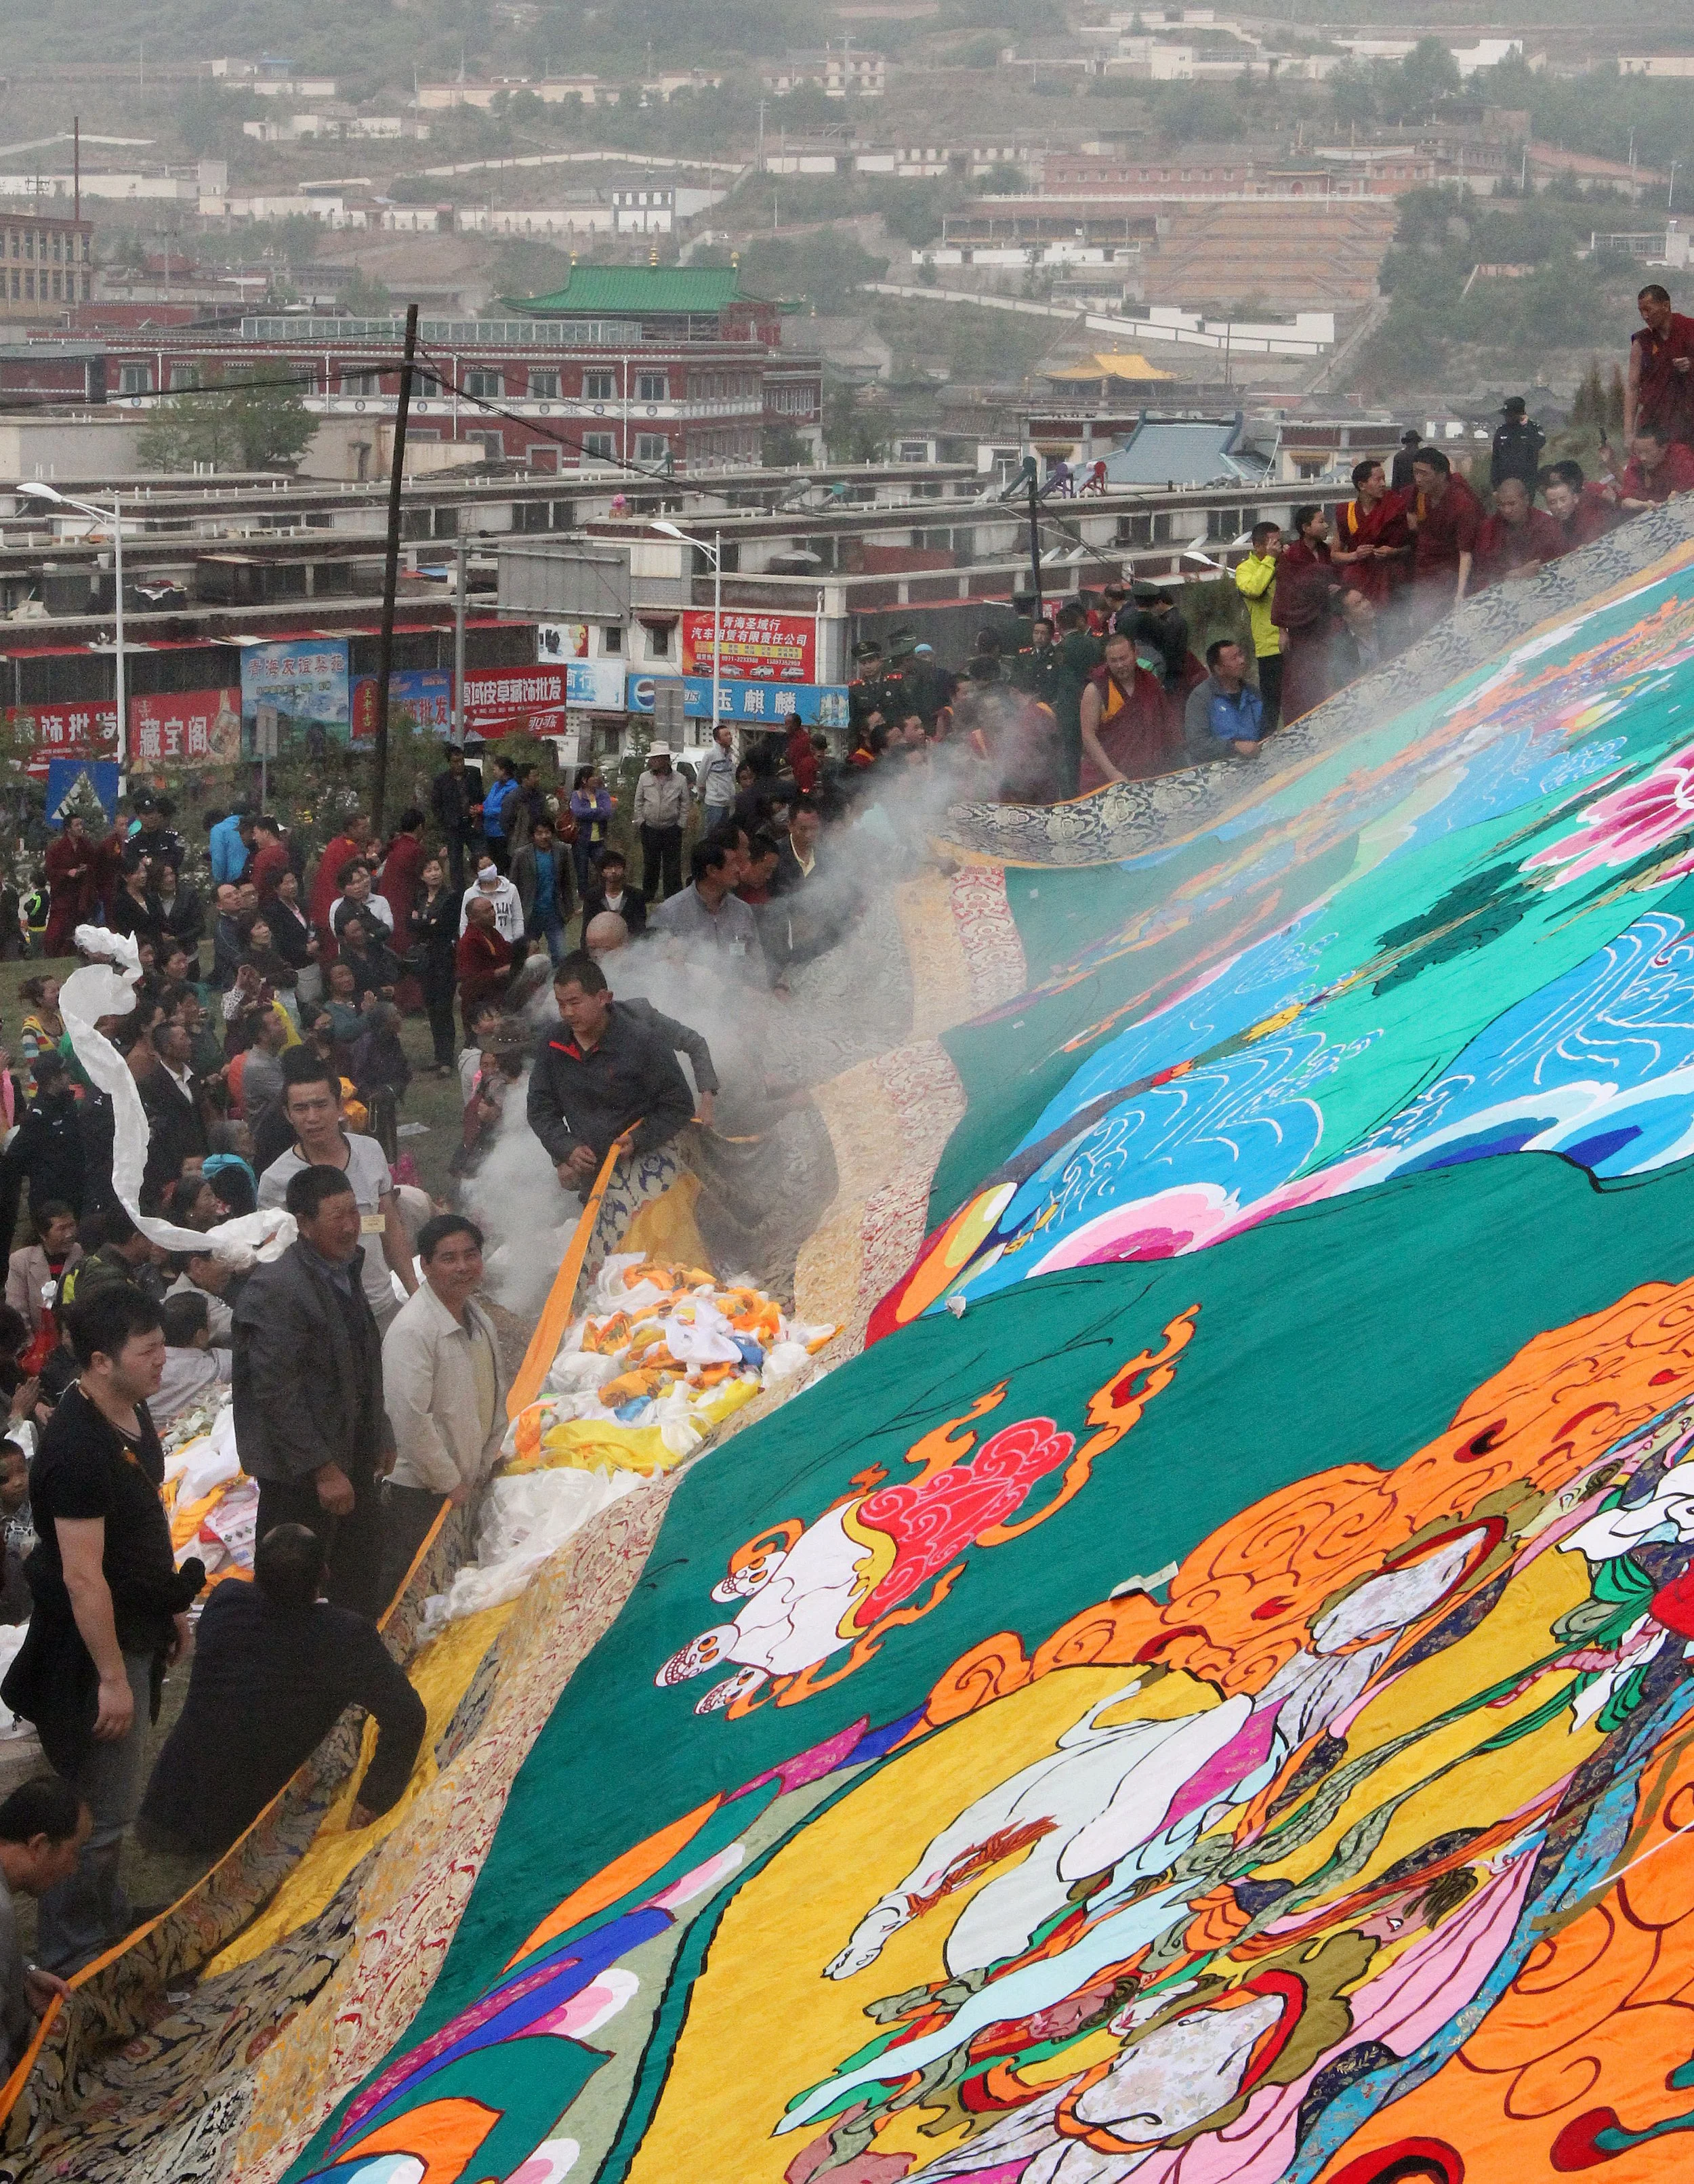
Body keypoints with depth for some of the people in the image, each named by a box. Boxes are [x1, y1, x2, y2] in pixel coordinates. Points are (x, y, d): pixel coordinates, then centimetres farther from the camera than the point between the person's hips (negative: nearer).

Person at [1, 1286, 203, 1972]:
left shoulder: (131, 1414, 2)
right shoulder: (79, 1448, -29)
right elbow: (82, 1576, -28)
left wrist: (173, 1611, 21)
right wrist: (111, 1677, -24)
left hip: (135, 1631, 9)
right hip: (93, 1648, -9)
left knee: (110, 1794, 23)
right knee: (103, 1808, 0)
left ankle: (106, 1917, 39)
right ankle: (72, 1956, 13)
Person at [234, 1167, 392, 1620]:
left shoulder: (345, 1270, 8)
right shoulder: (277, 1287, -22)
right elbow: (276, 1392, -24)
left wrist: (378, 1438, 19)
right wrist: (323, 1469, -22)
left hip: (352, 1462, 9)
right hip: (301, 1476, -9)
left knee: (361, 1596, 19)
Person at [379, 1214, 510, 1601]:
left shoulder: (478, 1318, 7)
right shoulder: (412, 1329, -22)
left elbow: (494, 1394, 18)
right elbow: (410, 1417, -25)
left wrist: (486, 1464, 9)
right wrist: (449, 1482, -17)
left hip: (467, 1485, 8)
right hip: (418, 1491, -8)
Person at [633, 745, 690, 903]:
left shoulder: (679, 780, -2)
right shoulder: (645, 778, 2)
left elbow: (685, 805, 4)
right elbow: (638, 802, 9)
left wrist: (681, 824, -1)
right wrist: (640, 822, 4)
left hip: (672, 830, -2)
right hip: (650, 829, 2)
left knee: (672, 866, 1)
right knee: (650, 865, 10)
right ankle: (648, 895, 22)